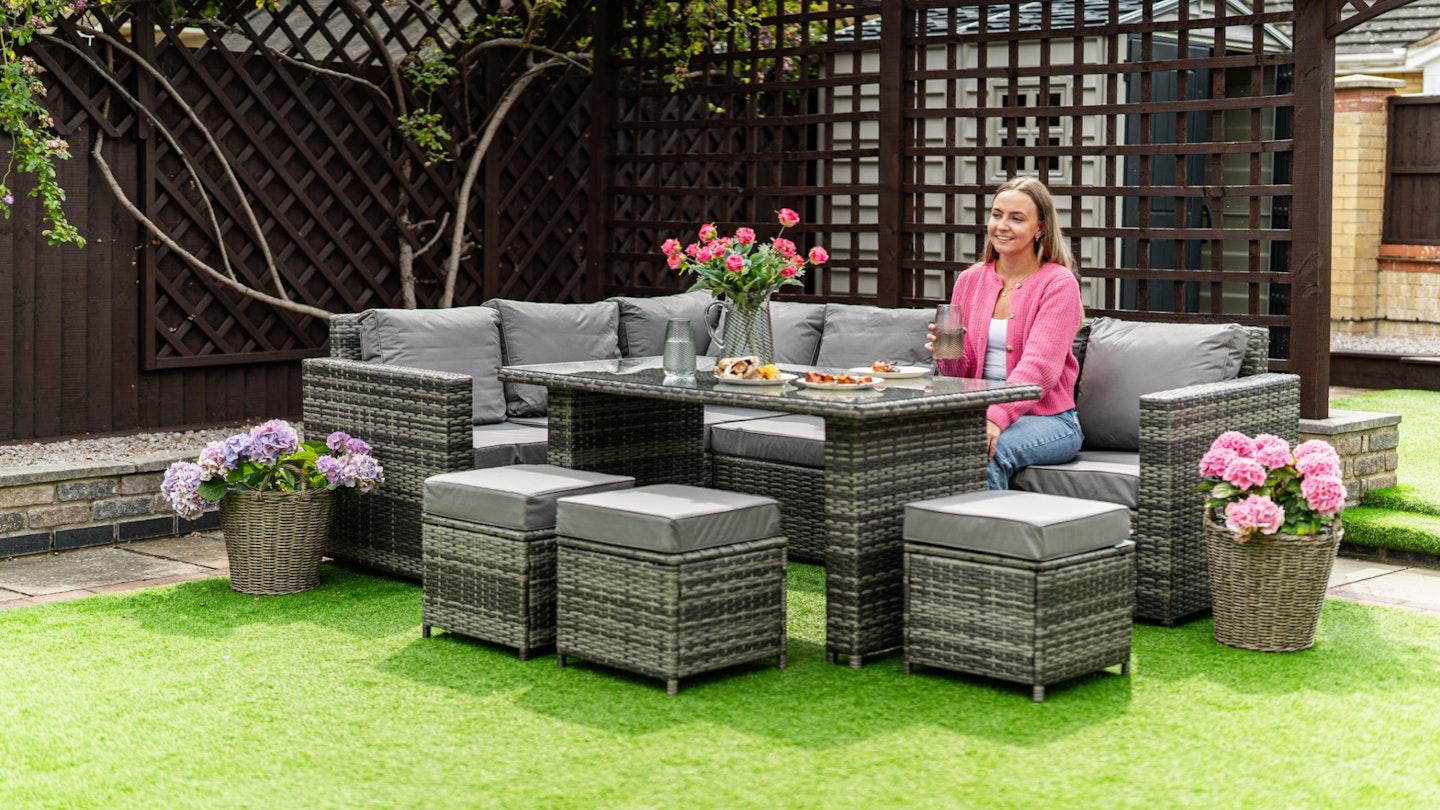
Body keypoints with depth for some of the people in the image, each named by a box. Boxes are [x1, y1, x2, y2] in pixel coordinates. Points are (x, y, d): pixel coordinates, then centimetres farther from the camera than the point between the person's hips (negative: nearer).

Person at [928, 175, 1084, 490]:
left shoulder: (1059, 283, -4)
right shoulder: (970, 280, 11)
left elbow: (1040, 366, -18)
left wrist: (997, 417, -33)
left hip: (1047, 418, -4)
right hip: (978, 412, 4)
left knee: (987, 451, -35)